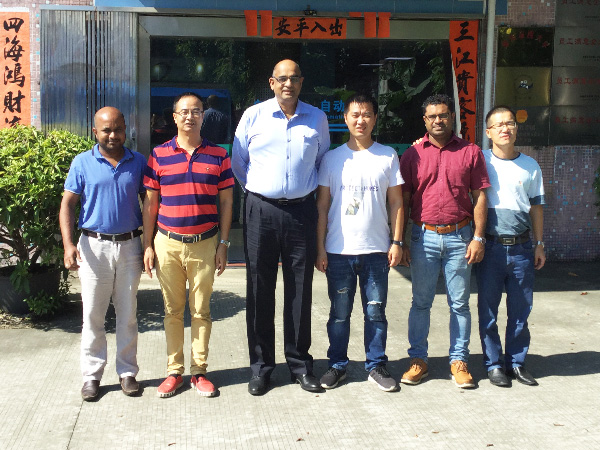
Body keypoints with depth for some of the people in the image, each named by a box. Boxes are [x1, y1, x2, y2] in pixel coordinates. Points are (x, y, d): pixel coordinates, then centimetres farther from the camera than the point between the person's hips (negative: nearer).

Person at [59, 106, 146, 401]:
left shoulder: (138, 162, 4)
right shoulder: (82, 163, 0)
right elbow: (68, 204, 0)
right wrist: (68, 244, -12)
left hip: (129, 246, 1)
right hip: (94, 246, -1)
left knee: (128, 314, 8)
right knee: (92, 315, 4)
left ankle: (127, 371, 19)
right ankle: (92, 374, 15)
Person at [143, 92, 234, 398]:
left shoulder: (218, 155, 4)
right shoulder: (159, 155, 4)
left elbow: (226, 201, 6)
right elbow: (150, 203, 6)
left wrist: (224, 244, 0)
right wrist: (147, 245, 2)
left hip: (205, 244, 0)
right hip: (168, 243, 0)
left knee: (201, 310, 6)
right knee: (172, 310, 8)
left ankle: (199, 371, 17)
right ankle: (174, 371, 19)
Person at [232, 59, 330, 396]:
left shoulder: (317, 118, 7)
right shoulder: (253, 115, 3)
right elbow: (237, 160, 11)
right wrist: (255, 190, 11)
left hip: (302, 211, 1)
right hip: (261, 211, -1)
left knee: (300, 290, 6)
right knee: (260, 290, 3)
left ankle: (300, 364, 19)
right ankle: (261, 367, 15)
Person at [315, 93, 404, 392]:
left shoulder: (388, 156, 5)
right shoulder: (332, 158, 4)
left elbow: (396, 202, 7)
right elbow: (322, 205, 4)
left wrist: (397, 242, -1)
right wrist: (320, 248, -1)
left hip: (376, 250, 0)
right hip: (338, 250, 0)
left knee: (375, 312, 7)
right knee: (339, 313, 8)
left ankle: (376, 366, 20)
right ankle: (337, 365, 21)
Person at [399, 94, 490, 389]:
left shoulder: (470, 152, 4)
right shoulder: (412, 155, 4)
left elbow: (479, 196, 3)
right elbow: (403, 200, 5)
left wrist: (478, 237, -3)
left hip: (459, 236, 0)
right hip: (424, 236, 0)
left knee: (459, 303, 6)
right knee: (421, 302, 7)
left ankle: (459, 361, 17)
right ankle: (418, 360, 17)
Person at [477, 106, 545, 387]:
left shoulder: (530, 166, 10)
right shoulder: (479, 161, 1)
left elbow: (536, 206, 13)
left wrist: (539, 244, 11)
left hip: (521, 247, 2)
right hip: (490, 246, -2)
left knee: (520, 310, 7)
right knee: (488, 310, 4)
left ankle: (516, 362, 20)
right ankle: (494, 364, 16)